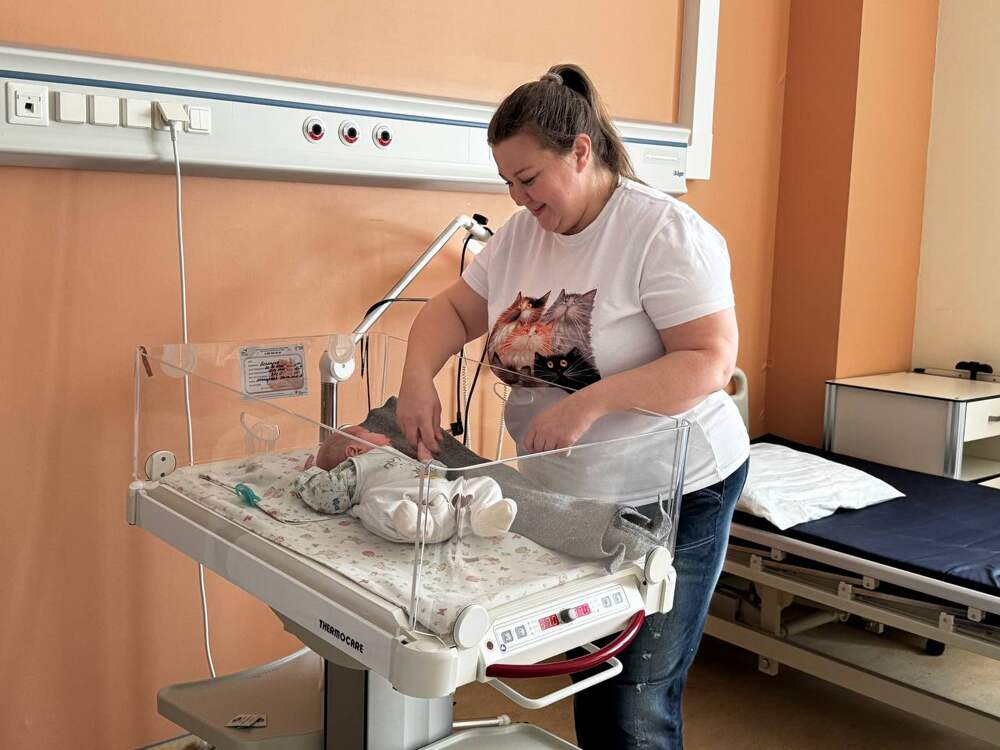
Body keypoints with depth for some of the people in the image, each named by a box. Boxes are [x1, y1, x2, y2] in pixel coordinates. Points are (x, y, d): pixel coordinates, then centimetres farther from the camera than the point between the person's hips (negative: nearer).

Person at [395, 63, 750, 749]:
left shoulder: (665, 231, -16)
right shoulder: (522, 234, 5)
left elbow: (710, 362, -22)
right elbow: (452, 310, 10)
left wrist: (589, 403, -31)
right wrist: (419, 378, -10)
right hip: (569, 496, 6)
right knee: (587, 681, 17)